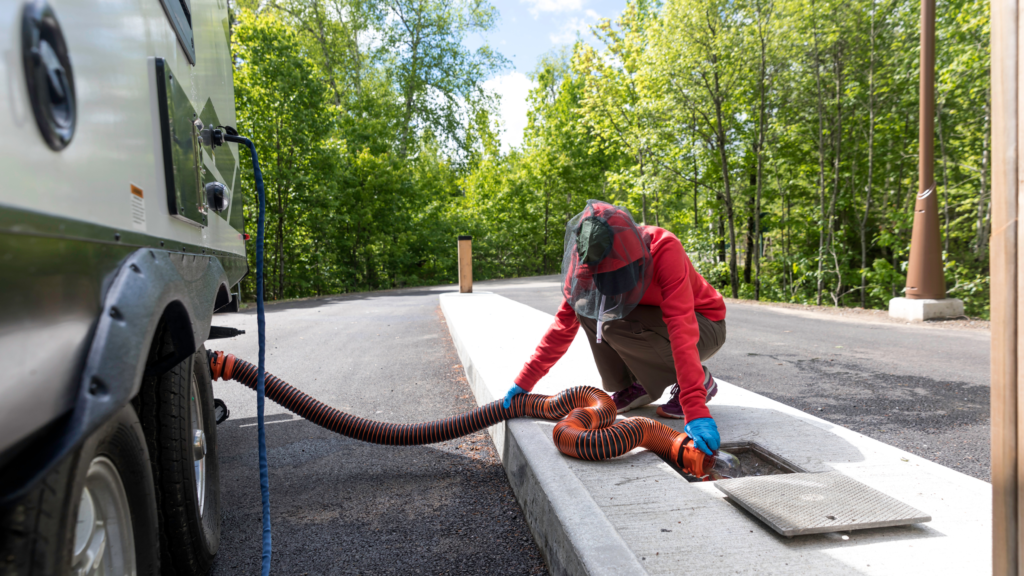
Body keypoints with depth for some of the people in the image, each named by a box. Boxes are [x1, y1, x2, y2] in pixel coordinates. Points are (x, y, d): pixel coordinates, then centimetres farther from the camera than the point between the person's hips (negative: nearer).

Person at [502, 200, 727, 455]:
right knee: (587, 307, -18)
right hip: (652, 319, 5)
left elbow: (681, 329, -41)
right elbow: (564, 323, -11)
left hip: (705, 328, -5)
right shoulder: (592, 265, -17)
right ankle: (632, 386, 1)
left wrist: (696, 411, -48)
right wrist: (524, 382, -15)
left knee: (617, 326, -30)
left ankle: (700, 380, -8)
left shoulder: (664, 249, -33)